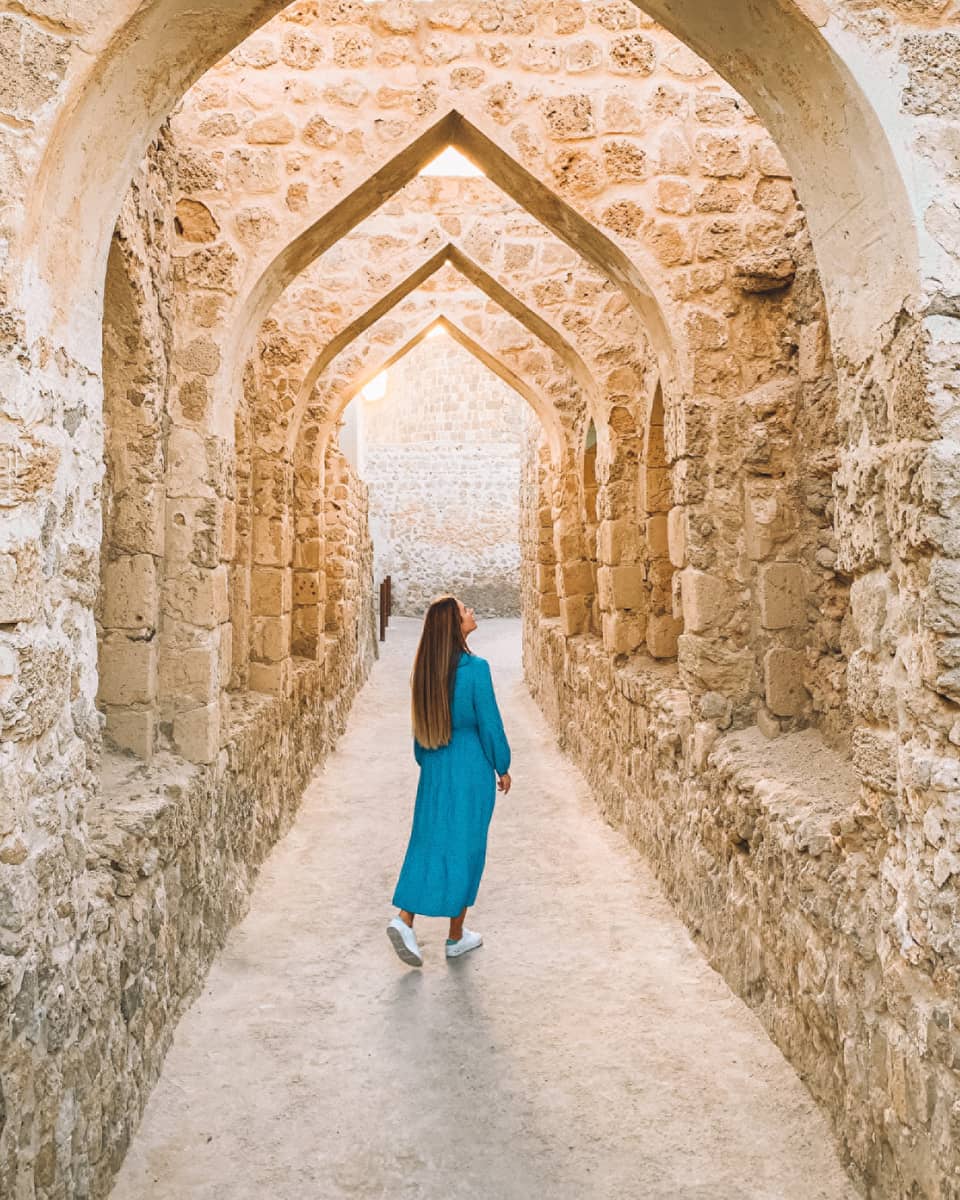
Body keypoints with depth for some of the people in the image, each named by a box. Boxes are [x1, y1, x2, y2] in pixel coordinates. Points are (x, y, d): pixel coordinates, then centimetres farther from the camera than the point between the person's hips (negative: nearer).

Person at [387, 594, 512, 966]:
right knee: (464, 846, 7)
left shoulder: (425, 668, 0)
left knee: (428, 841, 14)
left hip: (434, 767, 5)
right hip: (471, 766, -5)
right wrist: (502, 768, 0)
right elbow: (489, 723, -13)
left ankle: (404, 919, 2)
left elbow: (419, 723, 9)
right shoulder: (475, 668, -17)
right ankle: (456, 936, 18)